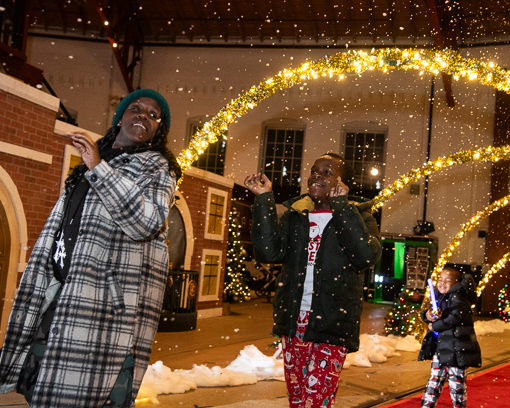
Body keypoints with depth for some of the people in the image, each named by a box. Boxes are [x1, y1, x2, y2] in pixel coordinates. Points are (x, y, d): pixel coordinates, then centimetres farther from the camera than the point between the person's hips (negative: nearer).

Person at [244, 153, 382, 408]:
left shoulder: (358, 216, 1)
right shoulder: (295, 214, 10)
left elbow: (367, 256, -19)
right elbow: (269, 253, -5)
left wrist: (341, 204, -17)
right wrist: (264, 199, -8)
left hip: (331, 327, -4)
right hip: (294, 323, 4)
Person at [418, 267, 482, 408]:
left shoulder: (457, 297, -12)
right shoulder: (438, 296, 11)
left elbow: (455, 317, -25)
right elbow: (425, 314, 14)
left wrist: (434, 326, -14)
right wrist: (427, 315, -12)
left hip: (456, 348, -7)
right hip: (440, 346, 7)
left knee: (456, 383, 3)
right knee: (435, 379, 14)